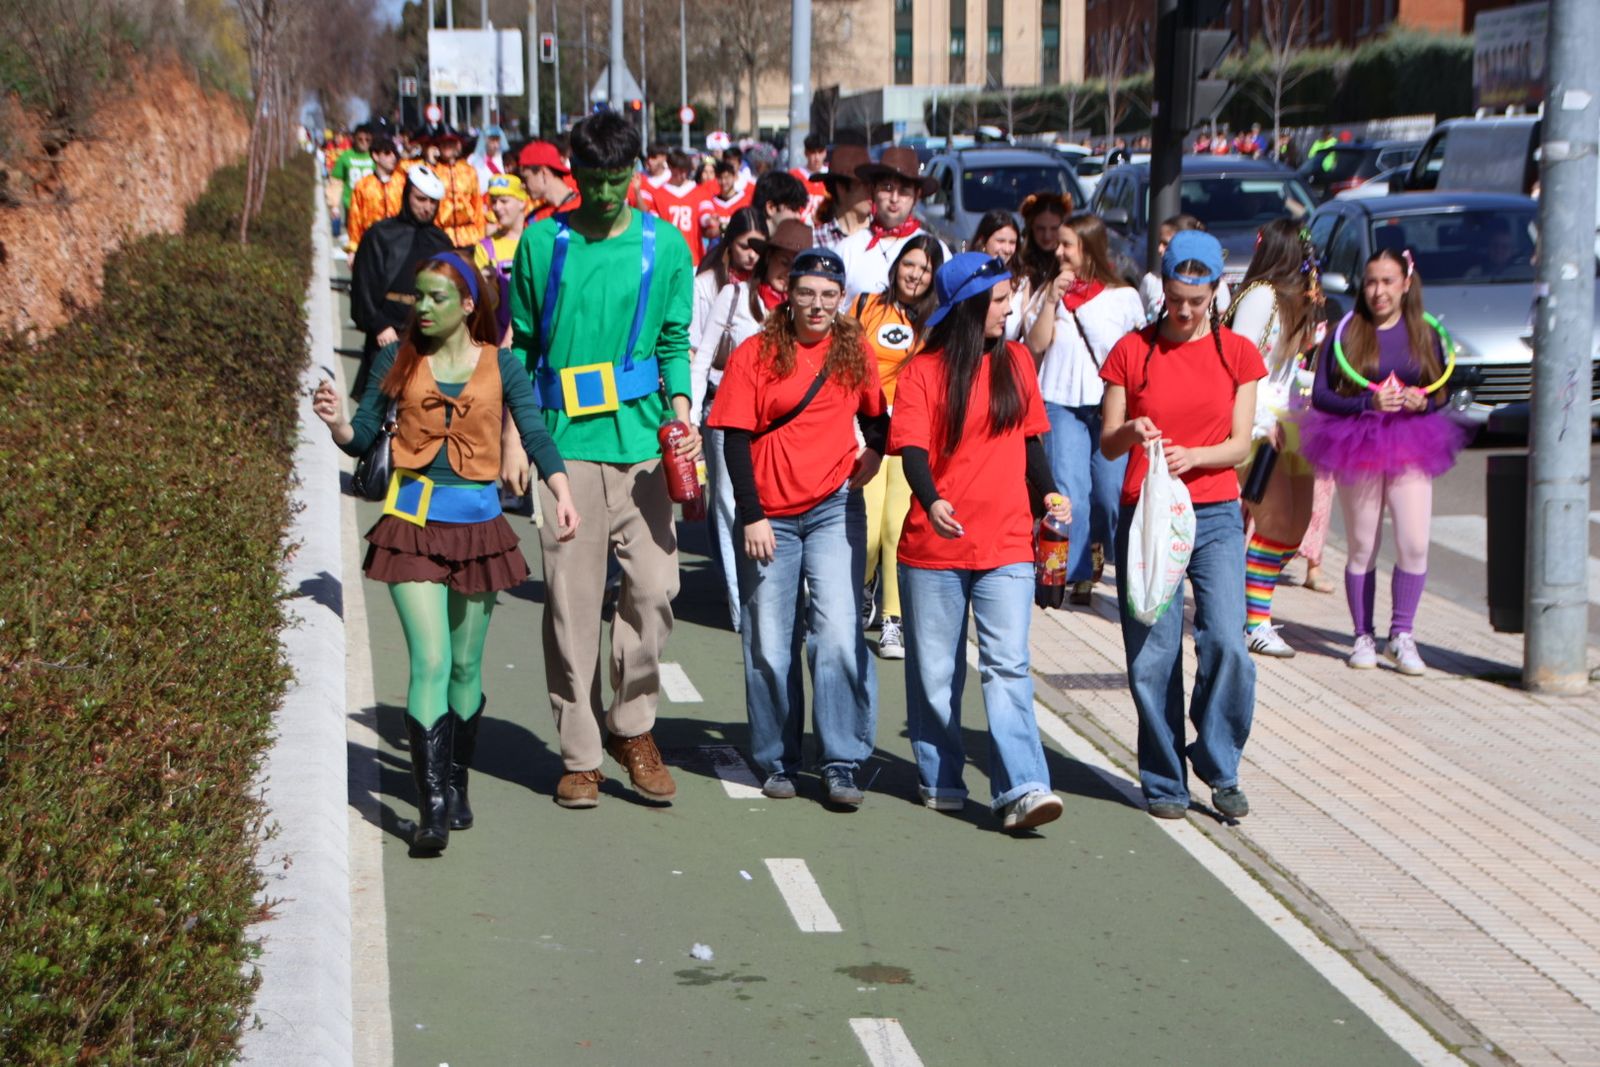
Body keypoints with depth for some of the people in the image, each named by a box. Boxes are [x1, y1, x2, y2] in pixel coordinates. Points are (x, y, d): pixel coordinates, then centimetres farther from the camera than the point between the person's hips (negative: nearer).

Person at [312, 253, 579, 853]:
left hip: (476, 519, 1)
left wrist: (562, 493, -19)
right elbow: (363, 437, 5)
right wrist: (336, 422, -16)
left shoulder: (498, 366, 3)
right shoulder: (399, 360, 4)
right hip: (413, 520, -1)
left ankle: (455, 785, 29)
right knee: (430, 662, -12)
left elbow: (536, 435, -4)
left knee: (466, 664, 11)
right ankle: (432, 807, -13)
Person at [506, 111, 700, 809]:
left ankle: (632, 726, 15)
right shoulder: (543, 242, 5)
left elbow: (674, 341, 12)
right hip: (565, 444, -1)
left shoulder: (664, 245, 7)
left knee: (654, 584, -5)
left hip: (641, 443, 1)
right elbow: (521, 345, 11)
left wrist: (680, 405, -5)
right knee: (572, 599, 0)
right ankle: (580, 754, 10)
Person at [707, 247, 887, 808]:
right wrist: (752, 516, -9)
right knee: (769, 642, 4)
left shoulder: (854, 351, 6)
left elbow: (875, 414, 21)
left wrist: (873, 450, -1)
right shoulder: (755, 355, -3)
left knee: (837, 631, -10)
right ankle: (777, 761, 18)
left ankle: (842, 764, -4)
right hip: (769, 515, -1)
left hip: (835, 508, 1)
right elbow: (735, 439, -4)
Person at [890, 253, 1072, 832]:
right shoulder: (923, 371, -4)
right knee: (934, 670, 8)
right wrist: (930, 502, -31)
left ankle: (1021, 789, -13)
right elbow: (910, 446, -14)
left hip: (1007, 544, 2)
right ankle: (940, 781, 22)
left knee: (1008, 665, -8)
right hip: (934, 546, -2)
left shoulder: (1016, 360, 9)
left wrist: (1047, 493, 3)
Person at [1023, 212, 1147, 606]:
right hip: (1062, 403, 1)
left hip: (1112, 405, -1)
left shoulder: (1124, 297, 7)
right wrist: (1053, 300, -5)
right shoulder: (1052, 292, 12)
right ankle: (1076, 574, -2)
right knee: (1069, 495, -8)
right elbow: (1036, 345, 2)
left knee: (1114, 494, -3)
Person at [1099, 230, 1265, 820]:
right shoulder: (1132, 351, 4)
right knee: (1152, 655, -2)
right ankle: (1164, 783, 12)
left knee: (1226, 644, -14)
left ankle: (1220, 770, 6)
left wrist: (1192, 455, -17)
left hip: (1216, 516, 0)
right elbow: (1107, 444, 3)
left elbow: (1239, 444, 2)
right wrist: (1130, 432, -19)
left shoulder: (1237, 353, 6)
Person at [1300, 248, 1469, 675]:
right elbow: (1320, 395, -4)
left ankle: (1401, 636, 5)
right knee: (1363, 550, 5)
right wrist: (1369, 403, -18)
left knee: (1414, 545, -10)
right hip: (1358, 448, -1)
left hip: (1411, 449, 1)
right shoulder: (1346, 333, -1)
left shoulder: (1425, 335, 7)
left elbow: (1441, 394, 12)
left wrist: (1421, 401, -11)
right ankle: (1363, 637, 18)